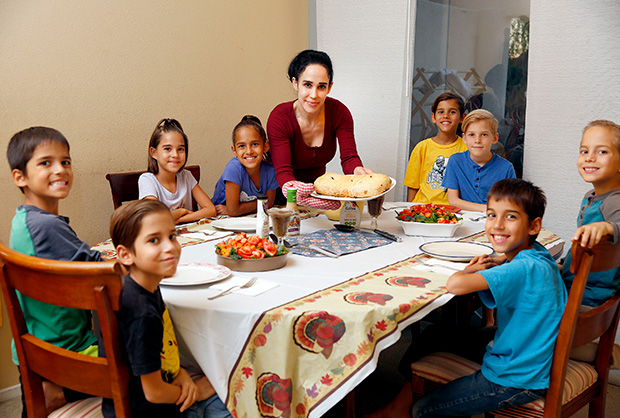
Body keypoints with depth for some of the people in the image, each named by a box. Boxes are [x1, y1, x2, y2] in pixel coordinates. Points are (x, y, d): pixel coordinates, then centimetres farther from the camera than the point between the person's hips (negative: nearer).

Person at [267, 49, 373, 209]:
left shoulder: (339, 112, -14)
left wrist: (359, 171, -45)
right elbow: (283, 170, -30)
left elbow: (349, 157, -20)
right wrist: (293, 190, -53)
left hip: (318, 186, 3)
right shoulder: (279, 118, -23)